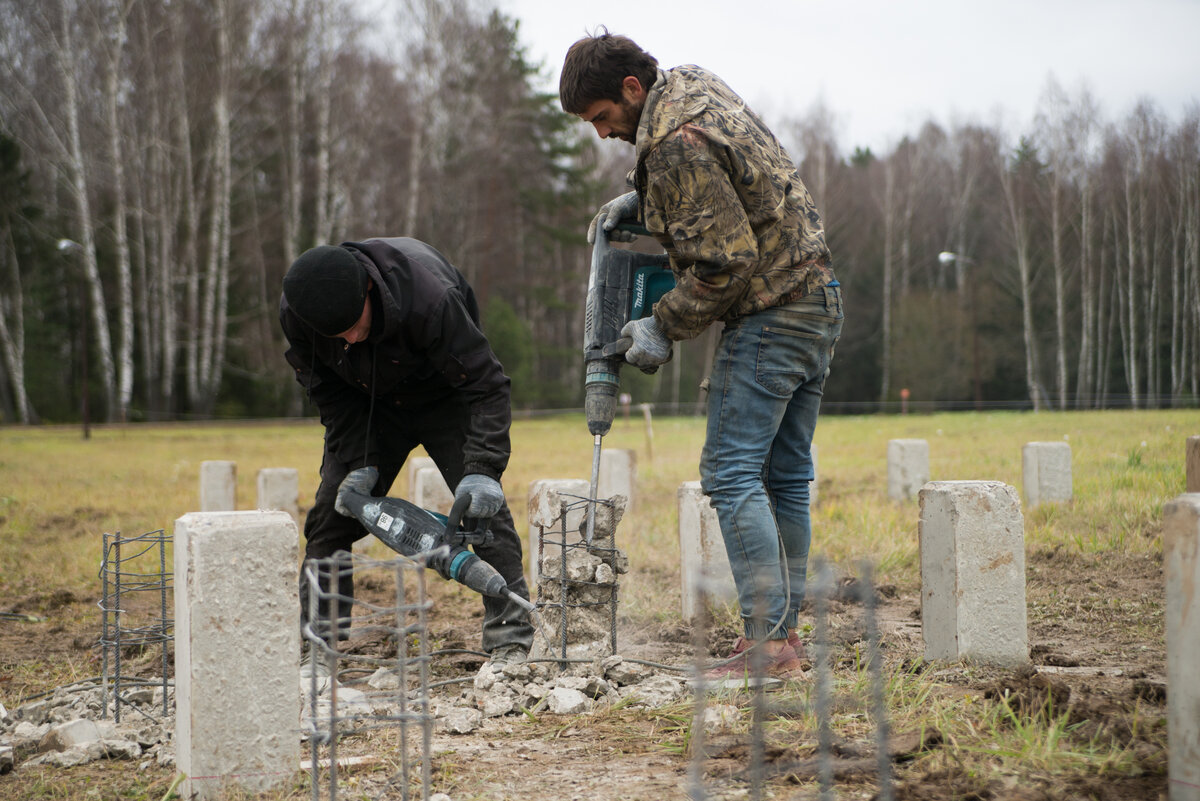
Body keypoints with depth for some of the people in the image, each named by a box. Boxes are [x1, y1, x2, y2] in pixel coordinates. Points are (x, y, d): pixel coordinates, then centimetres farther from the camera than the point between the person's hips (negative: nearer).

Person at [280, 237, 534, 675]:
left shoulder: (430, 296, -40)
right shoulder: (295, 311, -28)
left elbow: (486, 385, -33)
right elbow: (329, 391, -10)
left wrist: (482, 468, -42)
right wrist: (359, 461, -18)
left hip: (444, 399, -3)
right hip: (368, 405, 3)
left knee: (483, 506, -17)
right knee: (331, 513, -5)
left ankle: (510, 641, -11)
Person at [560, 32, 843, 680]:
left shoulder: (675, 142, -19)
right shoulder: (694, 87, 12)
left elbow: (726, 259, -21)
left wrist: (663, 327, -11)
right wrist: (641, 200, 14)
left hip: (770, 316, -10)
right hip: (817, 299, 10)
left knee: (731, 472, -10)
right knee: (785, 478, 11)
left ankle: (767, 641, -13)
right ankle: (785, 632, 14)